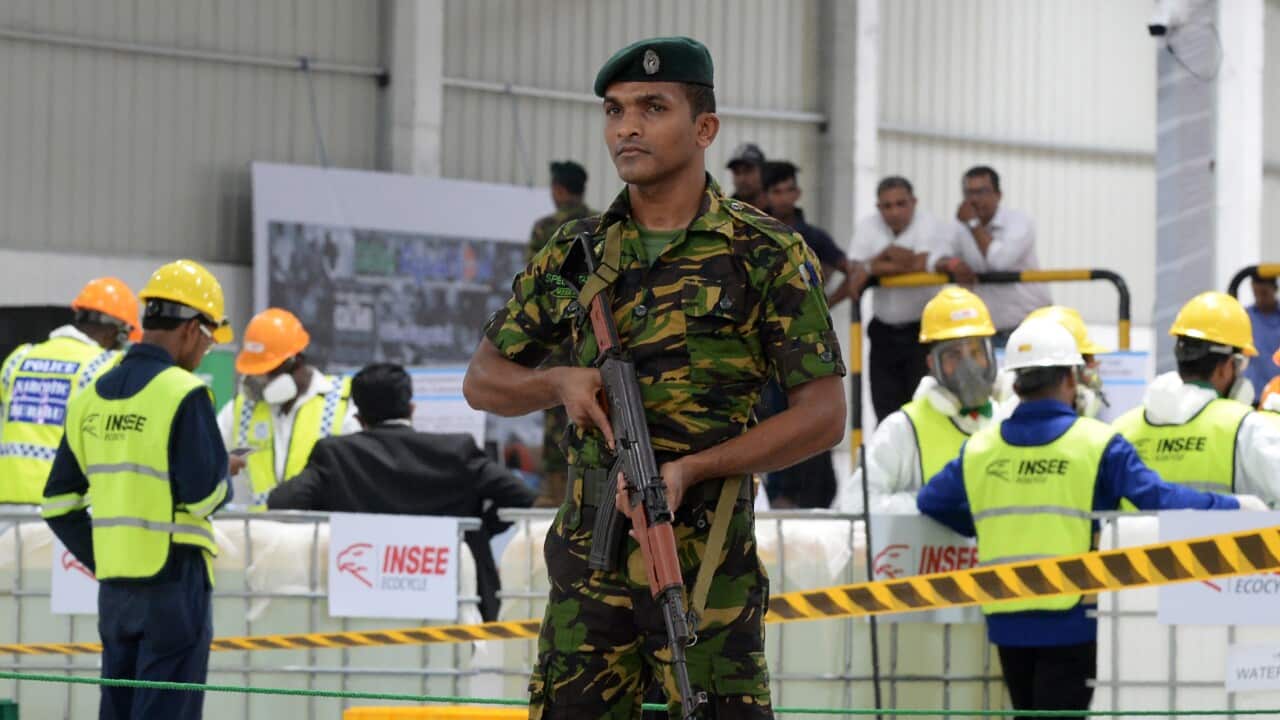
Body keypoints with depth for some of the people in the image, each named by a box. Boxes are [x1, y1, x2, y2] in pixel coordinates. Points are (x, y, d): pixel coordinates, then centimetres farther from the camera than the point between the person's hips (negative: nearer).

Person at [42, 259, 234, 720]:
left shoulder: (91, 397, 9)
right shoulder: (183, 393, -12)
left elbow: (58, 502, 10)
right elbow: (206, 495, -16)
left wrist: (99, 560, 14)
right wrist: (224, 484, 6)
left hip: (114, 582, 7)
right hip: (173, 578, -7)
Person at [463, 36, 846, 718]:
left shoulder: (766, 254, -2)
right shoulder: (575, 255, 11)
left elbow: (824, 413, -5)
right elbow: (483, 380, 18)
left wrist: (690, 469, -16)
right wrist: (558, 383, -6)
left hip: (705, 555, -4)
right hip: (587, 553, 4)